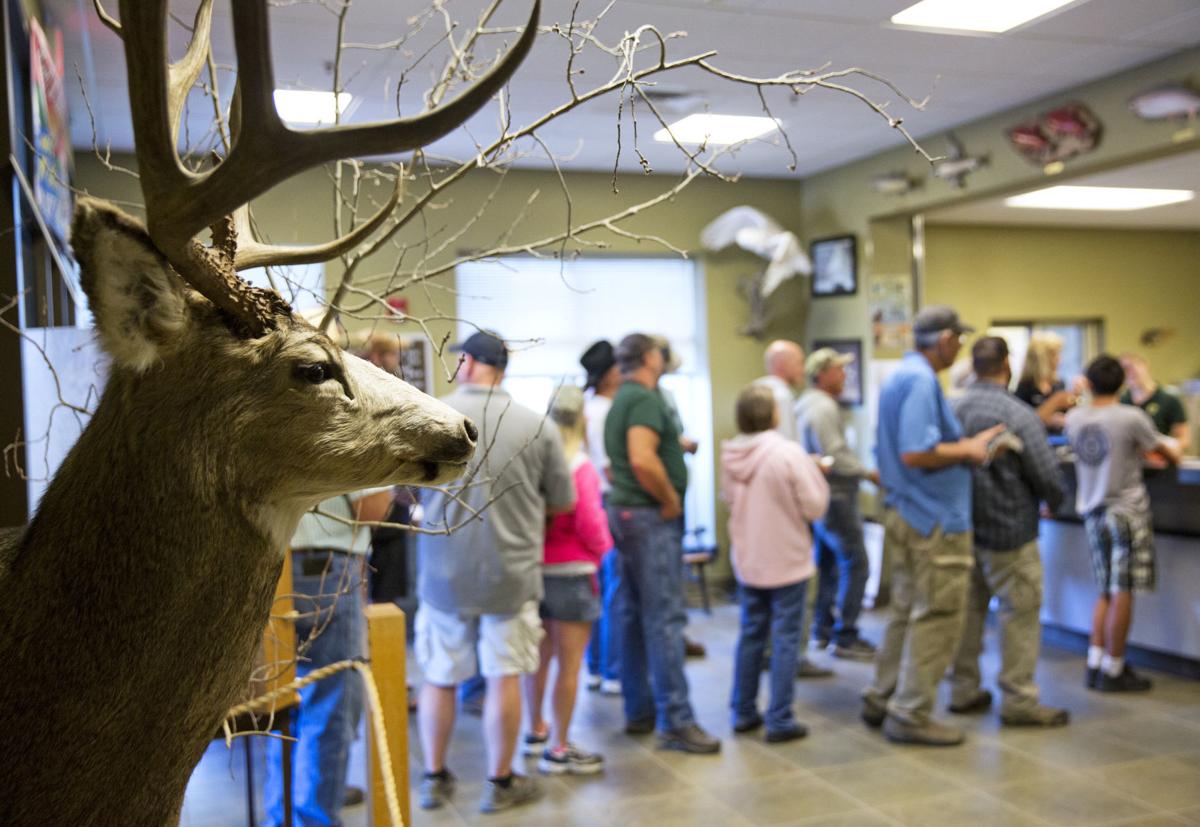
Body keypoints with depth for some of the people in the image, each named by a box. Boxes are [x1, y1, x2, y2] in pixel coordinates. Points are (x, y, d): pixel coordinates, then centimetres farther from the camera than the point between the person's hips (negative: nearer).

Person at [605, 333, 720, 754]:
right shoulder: (646, 399, -15)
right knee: (665, 618, -7)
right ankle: (675, 721, -3)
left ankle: (638, 710, 21)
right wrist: (671, 499, -16)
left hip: (624, 510, 10)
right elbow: (642, 459, -28)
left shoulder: (620, 401, 16)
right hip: (651, 517, -10)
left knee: (635, 615, 13)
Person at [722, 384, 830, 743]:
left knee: (751, 634, 16)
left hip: (747, 562, 5)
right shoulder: (790, 454, -19)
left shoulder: (731, 456, -2)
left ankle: (744, 712, 24)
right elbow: (815, 507, -15)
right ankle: (780, 720, 7)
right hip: (787, 562, -5)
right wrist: (815, 474, 0)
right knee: (785, 639, 3)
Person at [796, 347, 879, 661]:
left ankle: (823, 629, 24)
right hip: (835, 495, -11)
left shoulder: (809, 404, 15)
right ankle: (845, 638, -2)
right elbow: (835, 457, -22)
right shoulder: (824, 408, -17)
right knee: (855, 564, -6)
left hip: (822, 494, 11)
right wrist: (868, 473, -12)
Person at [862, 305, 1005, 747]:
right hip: (934, 519, -10)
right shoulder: (921, 380, -18)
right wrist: (969, 450, -13)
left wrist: (962, 443, 17)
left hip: (904, 512, 10)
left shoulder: (902, 375, 14)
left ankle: (881, 698, 25)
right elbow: (915, 453, -26)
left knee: (907, 612, 18)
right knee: (937, 617, -2)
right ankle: (910, 714, 5)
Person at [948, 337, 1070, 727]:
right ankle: (1019, 701, 8)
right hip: (1008, 530, -6)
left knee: (969, 608, 15)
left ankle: (964, 690, 24)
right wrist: (1054, 501, 6)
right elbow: (1047, 475, -15)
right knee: (1020, 613, 3)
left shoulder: (953, 409, 1)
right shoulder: (1018, 415, -17)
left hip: (964, 528, 7)